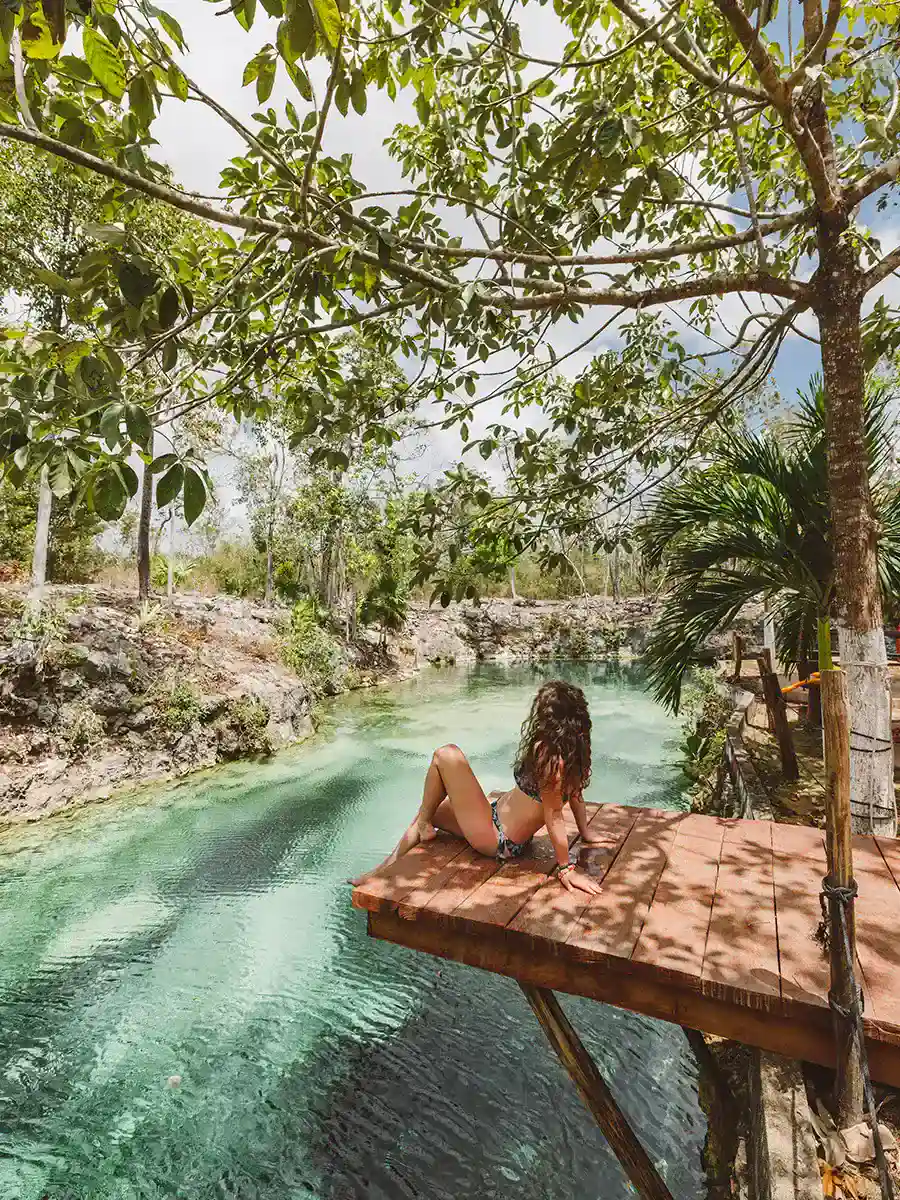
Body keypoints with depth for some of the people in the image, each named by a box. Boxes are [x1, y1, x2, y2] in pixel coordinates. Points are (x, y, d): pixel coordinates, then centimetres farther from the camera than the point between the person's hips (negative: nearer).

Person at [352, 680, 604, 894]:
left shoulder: (547, 756, -28)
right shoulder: (573, 750, -3)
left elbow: (554, 816, -25)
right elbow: (575, 791, 8)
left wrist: (566, 869, -17)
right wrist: (585, 833, 21)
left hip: (496, 838, -10)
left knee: (446, 755, -14)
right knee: (432, 809, 22)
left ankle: (423, 826, 8)